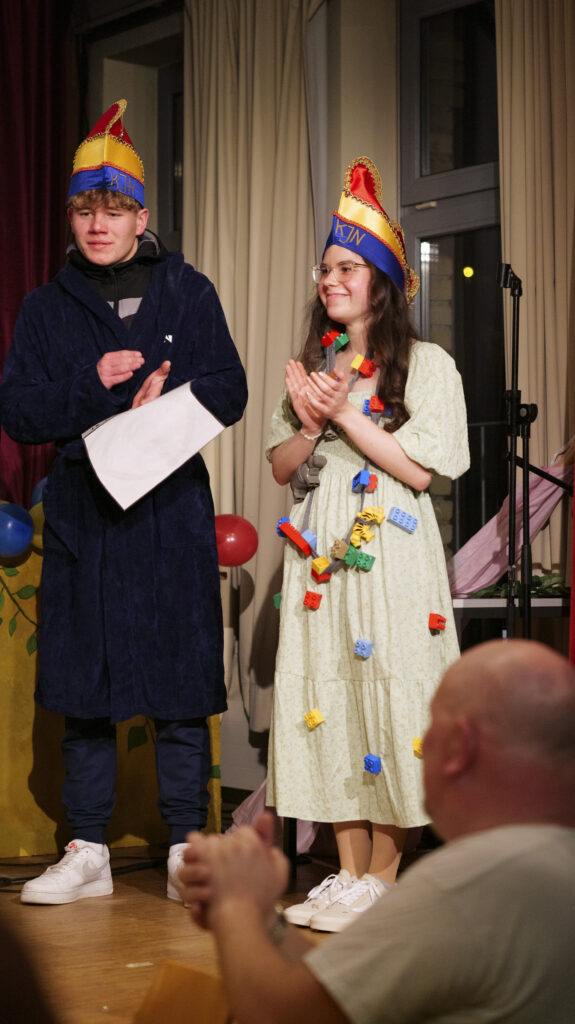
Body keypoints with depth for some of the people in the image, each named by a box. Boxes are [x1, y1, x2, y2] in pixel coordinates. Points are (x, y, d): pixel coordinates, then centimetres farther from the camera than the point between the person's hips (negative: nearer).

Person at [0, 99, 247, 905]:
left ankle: (187, 847, 7)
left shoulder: (188, 292, 8)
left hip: (172, 511, -1)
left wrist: (165, 398, -14)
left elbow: (229, 392, 4)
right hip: (82, 514, 2)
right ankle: (88, 852, 12)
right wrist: (93, 386, -13)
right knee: (82, 686, 4)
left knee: (181, 684, -1)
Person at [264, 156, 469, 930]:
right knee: (329, 701, 4)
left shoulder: (427, 364, -2)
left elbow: (420, 469, -9)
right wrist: (310, 424, -7)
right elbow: (282, 467, 13)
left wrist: (346, 414, -12)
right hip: (322, 556, 6)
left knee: (390, 697, -6)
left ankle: (383, 876, 2)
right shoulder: (313, 365, 16)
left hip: (391, 553, -5)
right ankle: (349, 872, 11)